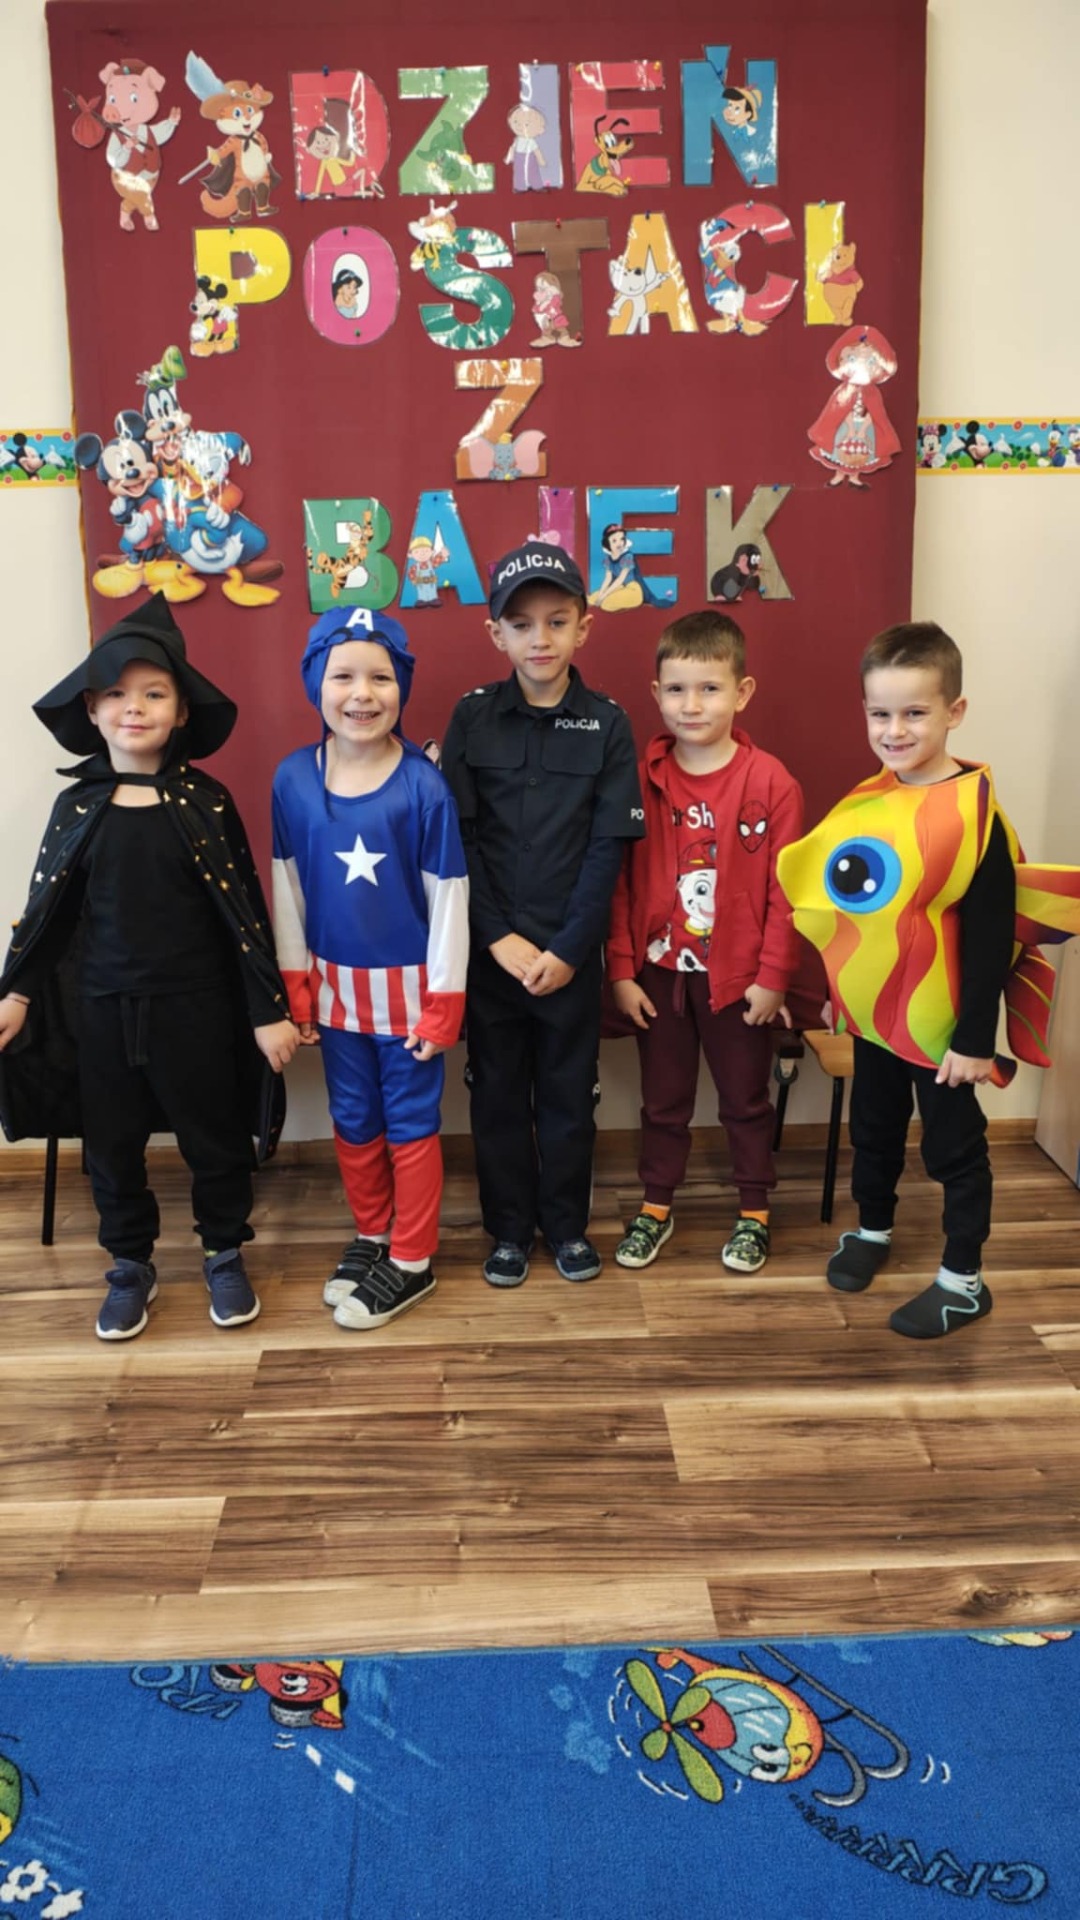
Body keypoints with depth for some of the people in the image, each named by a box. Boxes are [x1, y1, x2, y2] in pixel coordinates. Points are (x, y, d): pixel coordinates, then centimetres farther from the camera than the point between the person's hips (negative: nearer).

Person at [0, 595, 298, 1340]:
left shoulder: (206, 802, -7)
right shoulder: (77, 807, 0)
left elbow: (246, 911, -7)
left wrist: (269, 1009, -8)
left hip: (197, 1006, -2)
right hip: (101, 1008, 2)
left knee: (215, 1139, 11)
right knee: (112, 1144, 13)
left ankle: (225, 1254, 31)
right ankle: (131, 1265, 33)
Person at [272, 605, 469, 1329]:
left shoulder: (423, 785, -16)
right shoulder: (294, 778, -6)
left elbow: (448, 898, -12)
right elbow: (287, 888, 1)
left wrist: (442, 1003, -11)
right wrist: (294, 987, 2)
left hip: (408, 985, -3)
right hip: (335, 985, 4)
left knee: (410, 1123, 10)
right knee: (353, 1122, 18)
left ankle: (412, 1261, 25)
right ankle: (371, 1235, 38)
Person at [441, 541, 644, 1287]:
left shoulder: (607, 724, -2)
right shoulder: (472, 716, -1)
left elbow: (608, 846, -6)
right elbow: (458, 836, -4)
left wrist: (568, 949, -12)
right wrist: (499, 937, -12)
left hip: (570, 952, 0)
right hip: (490, 947, 1)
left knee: (568, 1090, 11)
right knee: (497, 1089, 11)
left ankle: (567, 1223, 29)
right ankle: (510, 1227, 28)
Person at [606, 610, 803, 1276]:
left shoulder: (771, 783, -10)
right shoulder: (640, 779, -5)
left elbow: (785, 891, -8)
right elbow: (618, 882, -3)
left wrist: (772, 978, -9)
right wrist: (622, 971, -5)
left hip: (738, 976, -2)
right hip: (659, 972, 2)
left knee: (747, 1101, 14)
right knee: (663, 1100, 17)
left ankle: (755, 1213, 32)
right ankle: (656, 1208, 34)